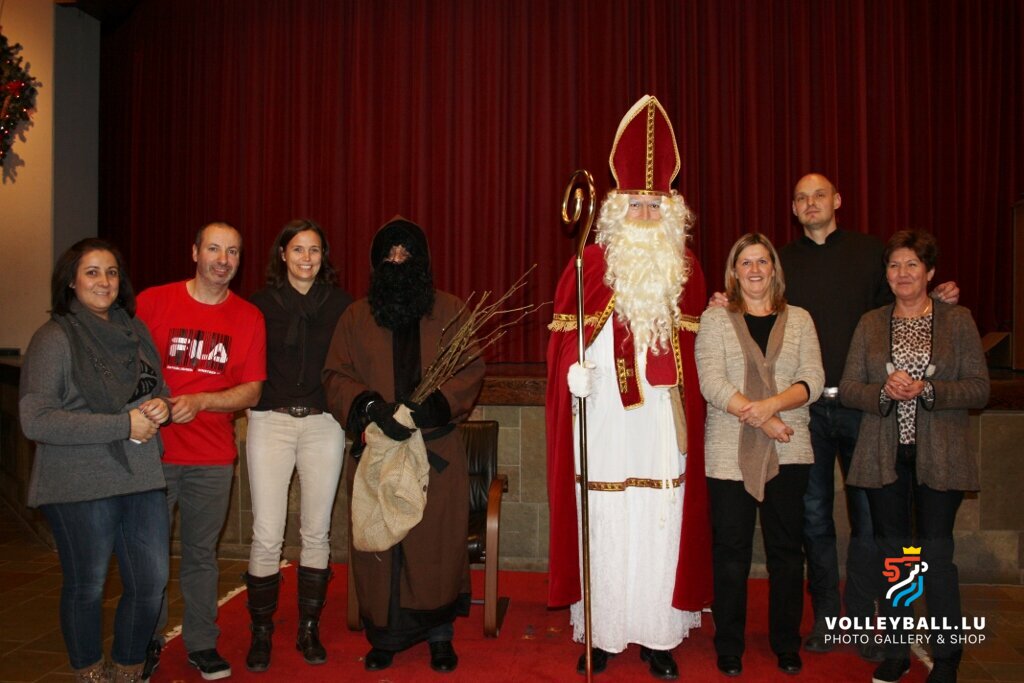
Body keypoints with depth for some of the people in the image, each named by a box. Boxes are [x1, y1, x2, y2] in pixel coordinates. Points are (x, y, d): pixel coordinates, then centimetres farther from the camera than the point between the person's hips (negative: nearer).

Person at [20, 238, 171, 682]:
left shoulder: (135, 330, 10)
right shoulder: (54, 338, -8)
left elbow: (159, 388, 22)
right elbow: (36, 420, -16)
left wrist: (161, 406, -3)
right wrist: (124, 425, -18)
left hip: (142, 478, 5)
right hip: (81, 485, -5)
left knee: (151, 583, 9)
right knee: (86, 587, 10)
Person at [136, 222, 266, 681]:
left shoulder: (248, 317, 3)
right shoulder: (152, 302, -1)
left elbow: (251, 391, 1)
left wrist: (200, 401, -14)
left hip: (212, 458, 1)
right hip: (152, 450, -1)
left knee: (202, 552, 9)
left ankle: (201, 643, 25)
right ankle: (146, 643, 27)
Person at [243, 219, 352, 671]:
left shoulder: (340, 304, 6)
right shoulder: (261, 304, 5)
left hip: (322, 423, 1)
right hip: (270, 422, -1)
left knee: (317, 532, 7)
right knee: (267, 535, -2)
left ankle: (309, 630, 22)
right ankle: (261, 634, 15)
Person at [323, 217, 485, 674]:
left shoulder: (449, 311, 7)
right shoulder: (356, 317, 10)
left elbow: (471, 371, 1)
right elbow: (336, 377, 4)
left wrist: (436, 403, -17)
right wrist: (371, 406, -15)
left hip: (437, 451, -1)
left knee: (436, 542, 2)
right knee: (377, 542, 5)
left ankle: (440, 635, 19)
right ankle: (383, 637, 20)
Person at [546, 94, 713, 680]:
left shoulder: (686, 268, 11)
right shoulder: (593, 263, 1)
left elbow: (694, 344, 16)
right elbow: (565, 331, -1)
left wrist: (694, 413, 11)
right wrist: (573, 368, -21)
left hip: (665, 423, 3)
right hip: (606, 418, -2)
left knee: (661, 526, 4)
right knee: (605, 526, 1)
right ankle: (601, 633, 16)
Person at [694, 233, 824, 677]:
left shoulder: (799, 320, 11)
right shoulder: (716, 319, 4)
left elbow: (813, 380, 1)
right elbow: (712, 383, -7)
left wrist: (772, 404, -16)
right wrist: (759, 420, -15)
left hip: (789, 453, 2)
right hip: (730, 452, -2)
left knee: (786, 549, 8)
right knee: (731, 552, 4)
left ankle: (786, 645, 24)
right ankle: (729, 648, 18)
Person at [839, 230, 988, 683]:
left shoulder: (958, 320, 2)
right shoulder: (870, 324, 8)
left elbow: (979, 389, -3)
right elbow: (848, 388, 4)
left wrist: (925, 389, -17)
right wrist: (885, 391, -15)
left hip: (939, 459, -2)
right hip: (884, 458, 2)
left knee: (936, 555, 0)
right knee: (892, 554, 10)